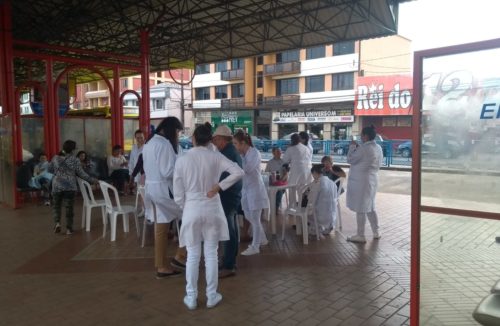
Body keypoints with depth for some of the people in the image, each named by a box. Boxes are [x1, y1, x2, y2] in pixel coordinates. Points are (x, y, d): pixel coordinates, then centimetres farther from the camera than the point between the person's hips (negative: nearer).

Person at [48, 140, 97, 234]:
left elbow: (49, 169, 13)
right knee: (69, 207, 5)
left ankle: (57, 223, -1)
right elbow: (81, 173, -3)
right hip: (70, 186, -1)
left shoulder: (55, 158, 1)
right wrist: (92, 180, 6)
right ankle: (69, 228, 7)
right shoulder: (75, 159, -5)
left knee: (56, 205, 17)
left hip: (57, 186, 1)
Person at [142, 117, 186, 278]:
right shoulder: (164, 144, -17)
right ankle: (180, 256, 7)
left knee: (161, 228, 13)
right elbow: (167, 172, -22)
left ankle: (161, 267, 21)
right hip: (164, 188, -10)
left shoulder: (150, 143, 15)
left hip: (152, 187, 10)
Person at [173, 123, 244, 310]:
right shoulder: (215, 157, -3)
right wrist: (218, 186, -7)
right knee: (211, 255, 11)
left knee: (193, 256, 10)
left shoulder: (182, 159, -5)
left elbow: (178, 193, -2)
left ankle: (191, 298, 20)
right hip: (212, 208, 1)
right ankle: (211, 296, 21)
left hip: (191, 209, 0)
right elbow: (238, 172, -11)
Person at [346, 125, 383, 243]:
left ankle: (361, 236, 10)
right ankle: (376, 232, 27)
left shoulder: (363, 148, -21)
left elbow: (350, 159, -13)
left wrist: (352, 146, -1)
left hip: (360, 181, -9)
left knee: (360, 208, 1)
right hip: (372, 179, 9)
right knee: (370, 206, 20)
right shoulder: (378, 148, 6)